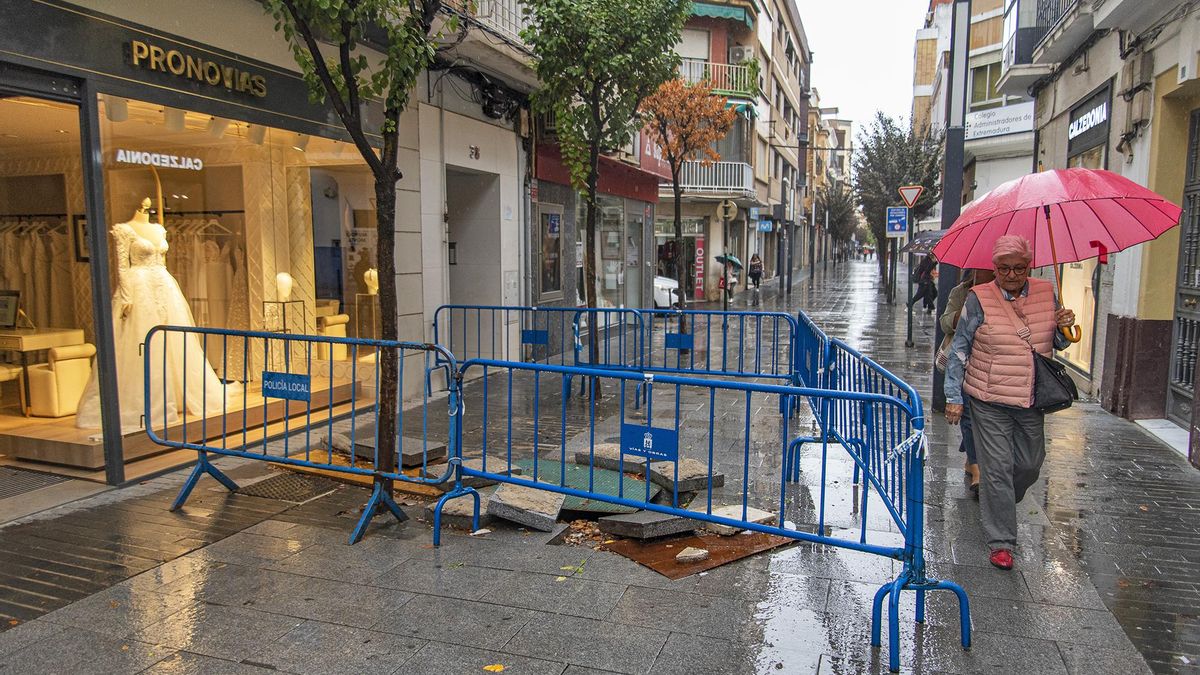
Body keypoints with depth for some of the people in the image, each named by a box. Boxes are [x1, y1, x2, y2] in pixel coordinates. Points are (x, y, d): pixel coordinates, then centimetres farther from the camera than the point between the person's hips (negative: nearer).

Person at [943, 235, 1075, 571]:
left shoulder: (1046, 293, 5)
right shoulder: (979, 298, -7)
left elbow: (1058, 344, 17)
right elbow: (958, 350, -4)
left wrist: (1064, 327, -7)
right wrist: (954, 397, -6)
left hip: (1032, 402, 4)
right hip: (989, 402, -4)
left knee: (1030, 464, 14)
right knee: (997, 468, -2)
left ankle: (997, 503, 43)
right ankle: (1001, 542, 9)